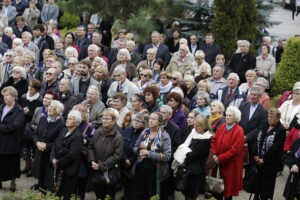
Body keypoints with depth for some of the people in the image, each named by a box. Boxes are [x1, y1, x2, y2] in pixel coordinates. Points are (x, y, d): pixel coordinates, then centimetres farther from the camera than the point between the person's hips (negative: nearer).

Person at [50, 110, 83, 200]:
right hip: (58, 168, 7)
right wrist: (53, 158, -4)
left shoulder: (77, 136, -15)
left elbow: (72, 155, -20)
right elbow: (55, 145, 12)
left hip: (68, 171, -7)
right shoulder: (63, 131, 10)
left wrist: (59, 163, -12)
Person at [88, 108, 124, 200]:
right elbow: (91, 147, 9)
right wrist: (92, 161, -7)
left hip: (109, 172, -5)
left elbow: (117, 155, -17)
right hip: (96, 171, 5)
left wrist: (101, 165, -18)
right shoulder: (98, 132, 3)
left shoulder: (118, 137, -14)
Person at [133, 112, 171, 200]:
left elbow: (167, 156, -17)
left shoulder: (165, 136, -10)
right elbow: (135, 148, 12)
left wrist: (149, 153, -20)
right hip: (141, 168, 4)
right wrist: (139, 150, -12)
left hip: (155, 170, -4)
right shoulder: (144, 133, 4)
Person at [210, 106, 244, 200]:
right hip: (218, 162, 5)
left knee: (228, 185, 7)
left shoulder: (239, 131, -17)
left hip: (230, 164, -5)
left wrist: (220, 158, -18)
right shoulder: (222, 127, 3)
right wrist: (214, 154, -10)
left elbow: (235, 150, -21)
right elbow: (214, 140, 5)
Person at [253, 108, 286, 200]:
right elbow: (258, 140, 7)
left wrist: (264, 159, -16)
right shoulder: (265, 125, 4)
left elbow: (276, 147, -19)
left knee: (267, 183, 3)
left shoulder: (281, 130, -17)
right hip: (260, 160, 6)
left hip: (271, 162, -6)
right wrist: (256, 155, -2)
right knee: (258, 179, 17)